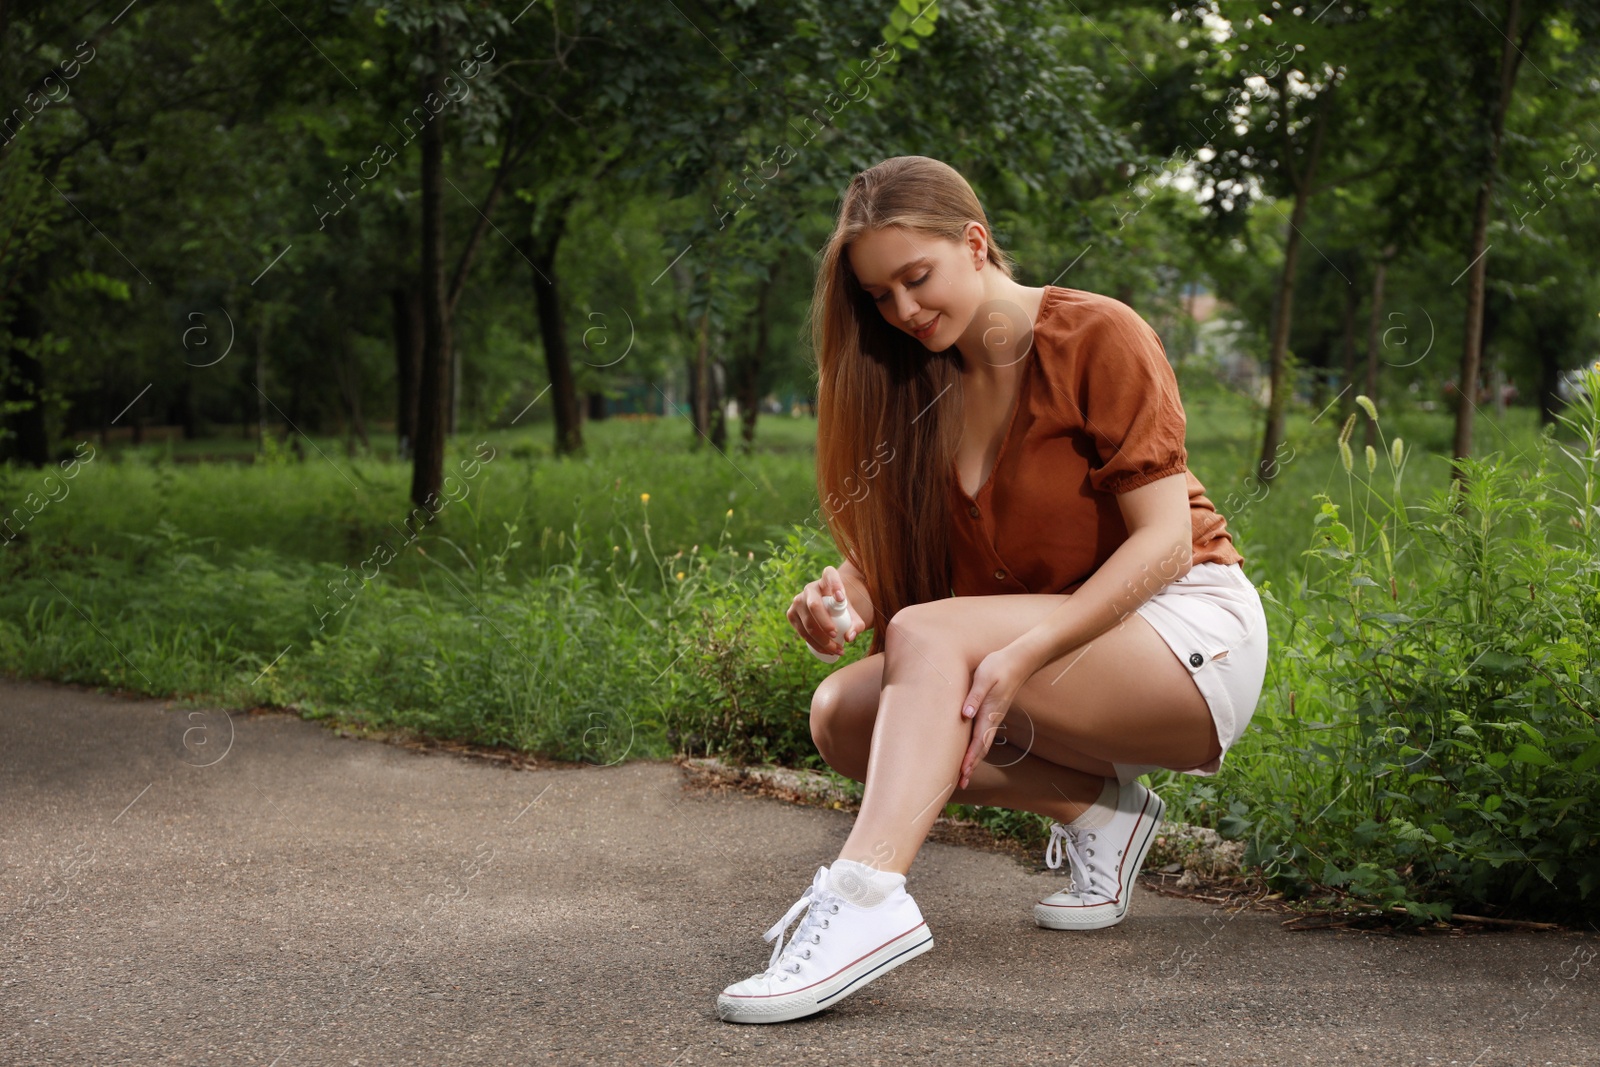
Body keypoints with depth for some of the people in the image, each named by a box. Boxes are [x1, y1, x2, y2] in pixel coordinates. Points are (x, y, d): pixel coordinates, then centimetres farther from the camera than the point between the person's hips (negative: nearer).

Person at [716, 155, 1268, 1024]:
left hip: (1190, 637, -7)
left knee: (930, 635, -29)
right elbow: (906, 568, 0)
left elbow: (1167, 537, -17)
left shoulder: (1099, 336, -10)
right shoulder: (918, 385, 8)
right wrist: (849, 591, -24)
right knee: (841, 715, -12)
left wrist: (1025, 652, -29)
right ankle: (1093, 808, -6)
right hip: (1070, 672, 7)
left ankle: (865, 900, -47)